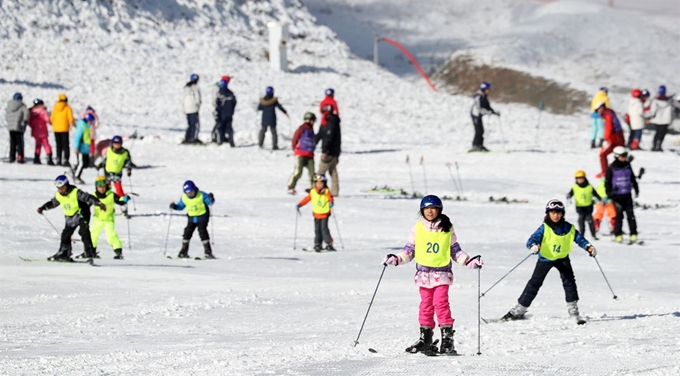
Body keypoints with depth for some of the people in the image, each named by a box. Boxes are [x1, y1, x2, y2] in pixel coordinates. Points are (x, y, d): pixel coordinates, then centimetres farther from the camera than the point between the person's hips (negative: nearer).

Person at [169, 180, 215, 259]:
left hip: (202, 216, -4)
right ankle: (184, 252, 11)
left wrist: (211, 199, -38)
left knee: (202, 231, -14)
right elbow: (180, 206, 9)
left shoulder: (201, 195, -17)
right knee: (188, 231, 0)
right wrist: (175, 206, -11)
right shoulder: (184, 198, -5)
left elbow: (210, 202, -15)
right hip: (191, 217, 4)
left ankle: (208, 252, -8)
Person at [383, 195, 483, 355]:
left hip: (442, 272, -2)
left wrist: (470, 262, -1)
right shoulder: (417, 228, 6)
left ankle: (447, 339, -11)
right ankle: (425, 339, 14)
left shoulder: (447, 228, 4)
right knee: (426, 305, 5)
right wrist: (396, 259, -4)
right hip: (424, 273, 2)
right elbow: (409, 251, 10)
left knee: (441, 303, -13)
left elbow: (455, 251, 10)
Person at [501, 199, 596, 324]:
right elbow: (533, 238, -27)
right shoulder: (544, 228, -18)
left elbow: (579, 238, -4)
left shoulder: (569, 228, -9)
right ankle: (519, 310, 11)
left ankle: (573, 311, -5)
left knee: (569, 281, -13)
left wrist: (589, 247, -21)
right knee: (535, 283, 3)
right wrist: (533, 246, -50)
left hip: (562, 258, 2)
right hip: (545, 258, -2)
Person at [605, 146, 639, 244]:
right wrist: (609, 193, -5)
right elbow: (607, 181, 1)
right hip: (617, 195, -3)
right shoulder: (612, 168, -3)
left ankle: (633, 234, 0)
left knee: (630, 214, -2)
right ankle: (618, 235, 4)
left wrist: (636, 188, 20)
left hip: (627, 195, 3)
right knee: (619, 215, -4)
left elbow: (633, 178, 20)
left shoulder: (627, 166, 7)